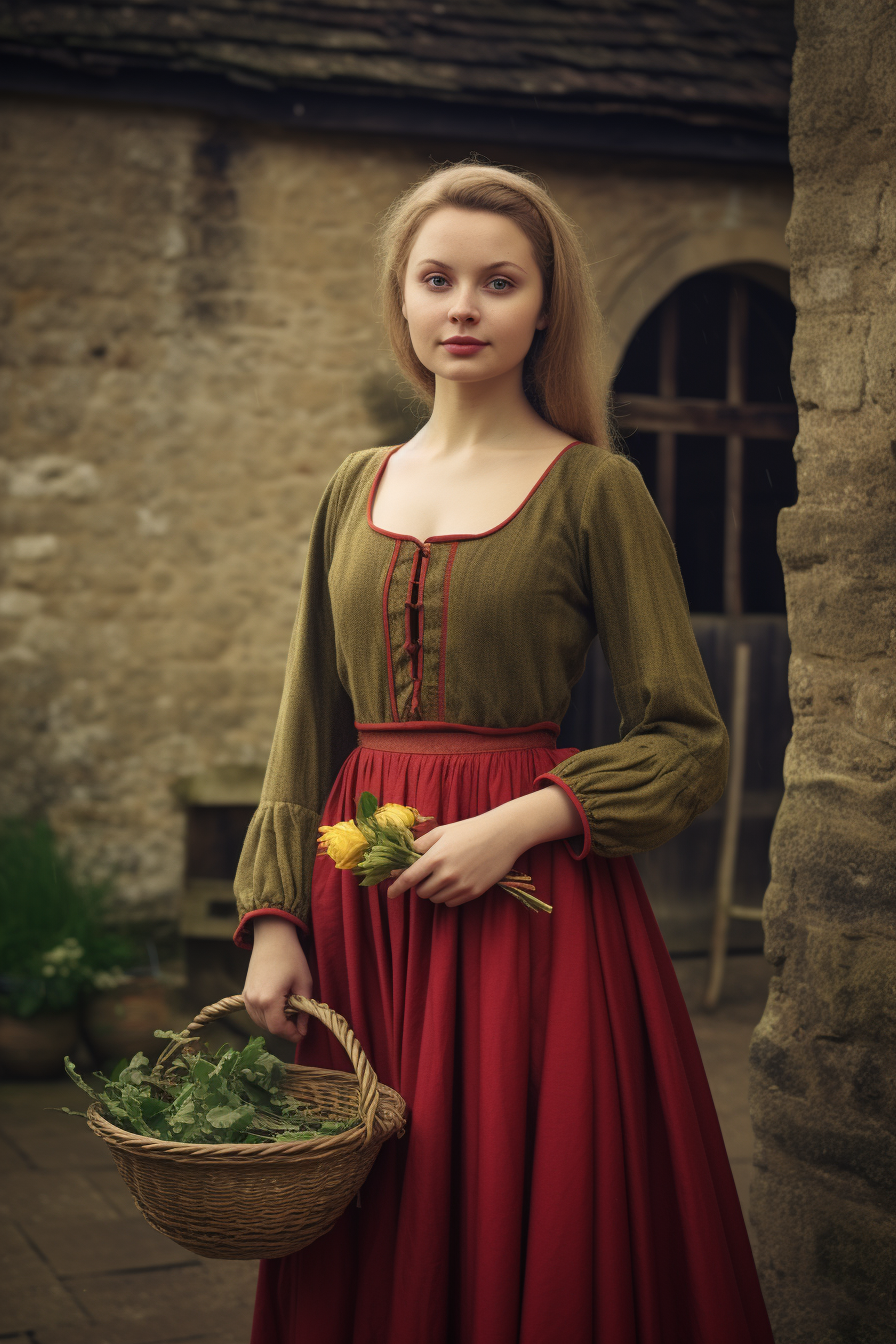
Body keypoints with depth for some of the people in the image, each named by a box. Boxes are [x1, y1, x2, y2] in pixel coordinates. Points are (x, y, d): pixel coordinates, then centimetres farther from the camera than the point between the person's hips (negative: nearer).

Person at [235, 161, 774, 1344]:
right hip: (360, 895, 4)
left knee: (522, 1227, 1)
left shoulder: (594, 489, -3)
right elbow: (309, 728, 13)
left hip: (529, 902, -4)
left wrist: (516, 825, -17)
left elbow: (691, 746, -5)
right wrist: (274, 918, 3)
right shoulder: (356, 490, 11)